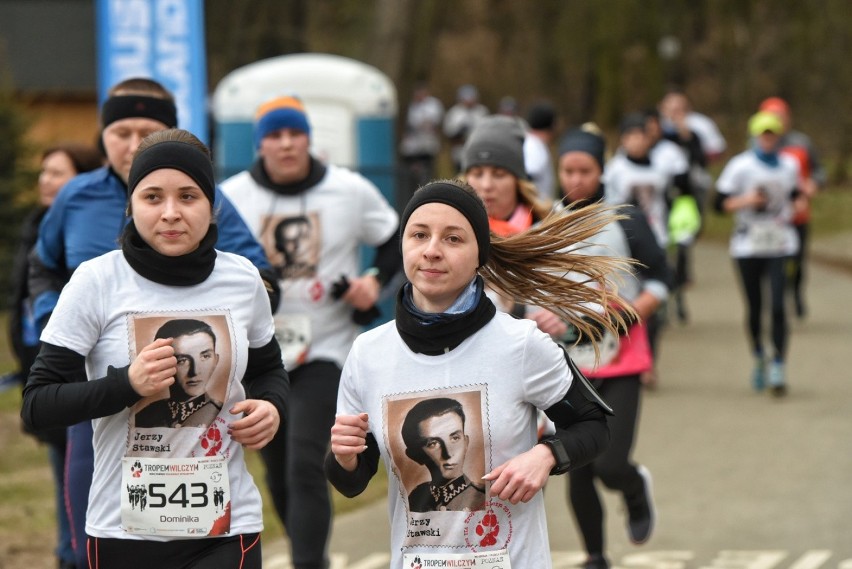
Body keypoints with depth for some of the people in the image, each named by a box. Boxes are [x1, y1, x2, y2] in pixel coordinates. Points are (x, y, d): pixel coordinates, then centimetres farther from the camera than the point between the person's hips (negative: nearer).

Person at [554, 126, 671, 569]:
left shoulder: (626, 221, -4)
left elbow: (660, 279, 1)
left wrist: (633, 312, -15)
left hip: (619, 361, -3)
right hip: (568, 363, 3)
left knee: (611, 465, -12)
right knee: (578, 470, 4)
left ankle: (637, 490, 24)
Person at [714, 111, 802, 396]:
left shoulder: (789, 165, 8)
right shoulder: (740, 166, -2)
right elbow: (720, 203, -2)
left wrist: (796, 205, 1)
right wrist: (746, 200, -18)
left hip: (781, 245, 1)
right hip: (748, 246, -1)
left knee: (778, 306, -12)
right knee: (754, 308, 7)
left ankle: (778, 368, -10)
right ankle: (759, 359, 30)